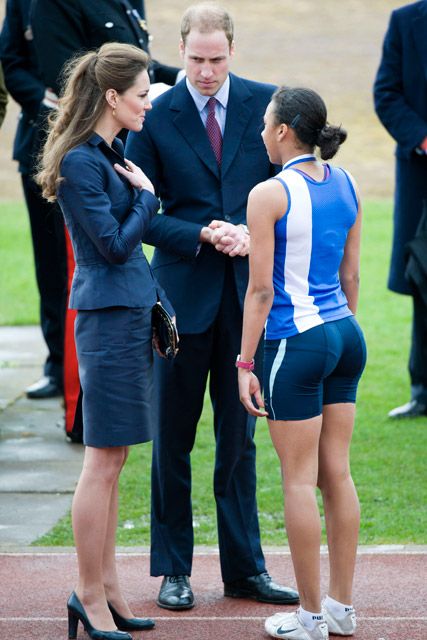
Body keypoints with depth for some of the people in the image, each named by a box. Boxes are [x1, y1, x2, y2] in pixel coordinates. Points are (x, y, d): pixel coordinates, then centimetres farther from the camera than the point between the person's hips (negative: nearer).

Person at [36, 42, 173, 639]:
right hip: (107, 316, -9)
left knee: (111, 460, 12)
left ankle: (106, 586, 18)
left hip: (130, 311, 9)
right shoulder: (80, 161, -15)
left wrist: (159, 301, 17)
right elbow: (114, 245, -18)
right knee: (103, 461, -4)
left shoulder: (111, 155, 14)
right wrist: (147, 195, -6)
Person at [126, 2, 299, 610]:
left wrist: (255, 234, -11)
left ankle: (245, 568, 17)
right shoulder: (156, 116, -4)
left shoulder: (264, 103, 2)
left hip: (247, 290, 2)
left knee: (240, 435, 9)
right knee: (173, 436, 5)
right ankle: (173, 570, 14)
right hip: (183, 291, -2)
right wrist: (202, 236, -16)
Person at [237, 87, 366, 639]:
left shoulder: (269, 195, -13)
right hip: (346, 335, 7)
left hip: (296, 343, -7)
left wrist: (245, 364, -8)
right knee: (337, 473, 12)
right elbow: (351, 275, 13)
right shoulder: (345, 184, 7)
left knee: (299, 480, 1)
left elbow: (261, 290, -13)